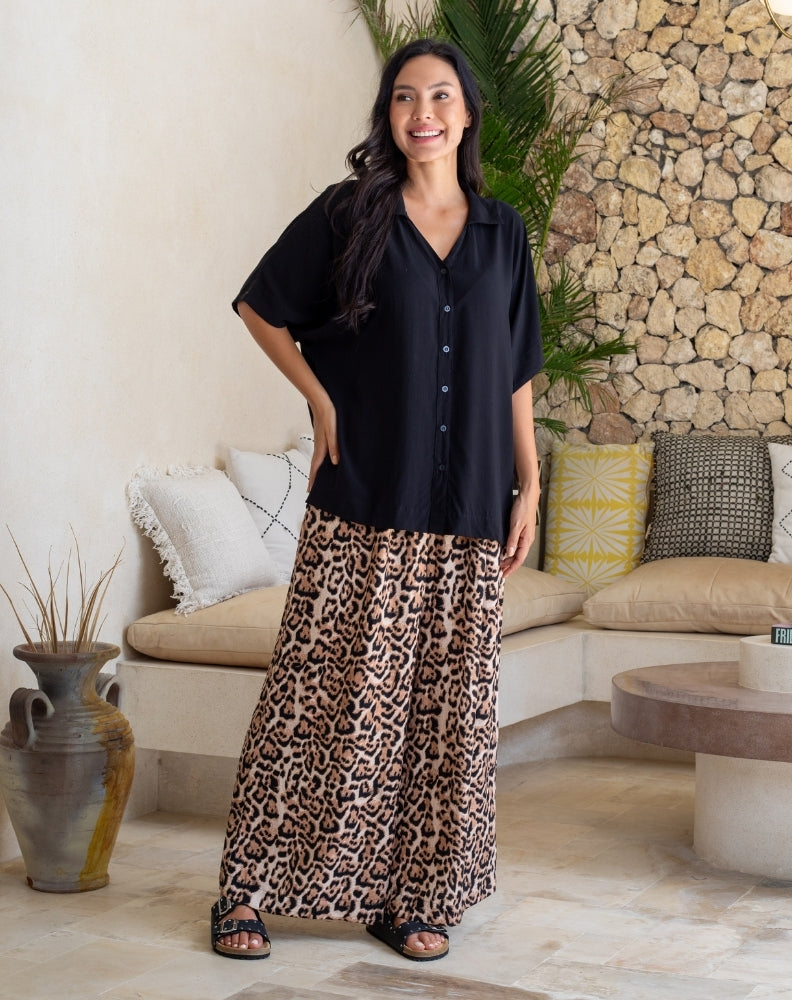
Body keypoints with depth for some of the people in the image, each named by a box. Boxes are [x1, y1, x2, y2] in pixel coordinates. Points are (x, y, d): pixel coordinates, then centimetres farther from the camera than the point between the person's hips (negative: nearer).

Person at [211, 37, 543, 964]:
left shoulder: (501, 230, 12)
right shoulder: (349, 214, 2)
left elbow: (516, 372, 14)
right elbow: (260, 306, 8)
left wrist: (528, 483, 8)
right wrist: (321, 402, -1)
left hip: (466, 509, 4)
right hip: (363, 504, -3)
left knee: (444, 704, 5)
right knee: (325, 693, -4)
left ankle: (408, 896, 17)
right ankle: (246, 888, 8)